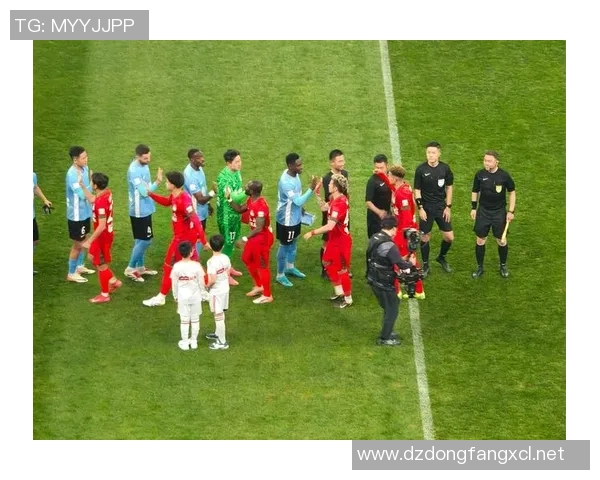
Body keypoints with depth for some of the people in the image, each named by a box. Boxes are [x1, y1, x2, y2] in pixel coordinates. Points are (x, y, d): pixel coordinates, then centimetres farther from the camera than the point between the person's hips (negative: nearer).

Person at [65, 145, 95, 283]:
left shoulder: (84, 168, -1)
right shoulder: (72, 175, -28)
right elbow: (82, 194, -31)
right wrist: (91, 184, -25)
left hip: (85, 212, 9)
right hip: (76, 215, -8)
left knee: (83, 241, 23)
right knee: (77, 245, 4)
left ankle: (80, 266, 42)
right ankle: (71, 273, 18)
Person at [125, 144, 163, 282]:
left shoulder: (144, 165, 4)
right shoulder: (134, 170, -25)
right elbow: (144, 191, -25)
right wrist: (158, 182, -28)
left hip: (145, 209, 9)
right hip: (139, 210, -9)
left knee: (141, 240, 18)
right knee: (145, 240, -4)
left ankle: (140, 267, 29)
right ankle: (130, 269, 6)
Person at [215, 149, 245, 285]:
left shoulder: (236, 172, 1)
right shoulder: (223, 178, -27)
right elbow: (231, 198, -29)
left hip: (235, 212, 9)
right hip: (226, 214, -9)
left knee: (232, 240, 20)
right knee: (228, 242, 0)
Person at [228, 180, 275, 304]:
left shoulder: (261, 206, -31)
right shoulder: (251, 200, -1)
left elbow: (259, 228, -31)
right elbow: (240, 209, 17)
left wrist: (245, 239, -30)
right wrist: (229, 199, 4)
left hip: (262, 238, -10)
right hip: (255, 236, 10)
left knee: (262, 265, 2)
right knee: (247, 259, 23)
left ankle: (267, 295, 16)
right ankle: (259, 286, 38)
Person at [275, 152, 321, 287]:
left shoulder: (294, 173, -6)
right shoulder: (285, 182, -34)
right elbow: (298, 201, -34)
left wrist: (300, 207, 21)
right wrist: (311, 189, -39)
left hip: (295, 217, 9)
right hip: (286, 219, -9)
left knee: (294, 242, 25)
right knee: (285, 246, 8)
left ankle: (290, 267, 46)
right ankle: (280, 275, 25)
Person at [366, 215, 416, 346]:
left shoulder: (374, 238, 0)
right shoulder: (389, 246, -28)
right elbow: (401, 264, -25)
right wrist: (411, 263, -2)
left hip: (373, 280, 9)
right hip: (384, 283, -9)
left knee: (388, 307, 25)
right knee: (392, 310, 8)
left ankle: (387, 331, 38)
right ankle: (384, 338, 15)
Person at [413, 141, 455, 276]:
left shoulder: (445, 168, -5)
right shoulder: (421, 169, -11)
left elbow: (449, 187, 4)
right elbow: (417, 190, -5)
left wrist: (448, 207, 1)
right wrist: (420, 208, -10)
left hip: (441, 208, 2)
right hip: (426, 209, -2)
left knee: (449, 237, 3)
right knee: (425, 237, 5)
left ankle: (441, 258, 30)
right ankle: (425, 265, 21)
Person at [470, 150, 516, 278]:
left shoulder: (504, 176, -13)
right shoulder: (480, 175, -8)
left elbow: (512, 192, 0)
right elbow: (475, 191, 8)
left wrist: (511, 211, -3)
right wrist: (473, 207, 4)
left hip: (499, 212, -1)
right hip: (483, 211, 1)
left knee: (501, 240, 8)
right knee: (480, 240, 5)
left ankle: (503, 266, 28)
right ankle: (480, 268, 20)